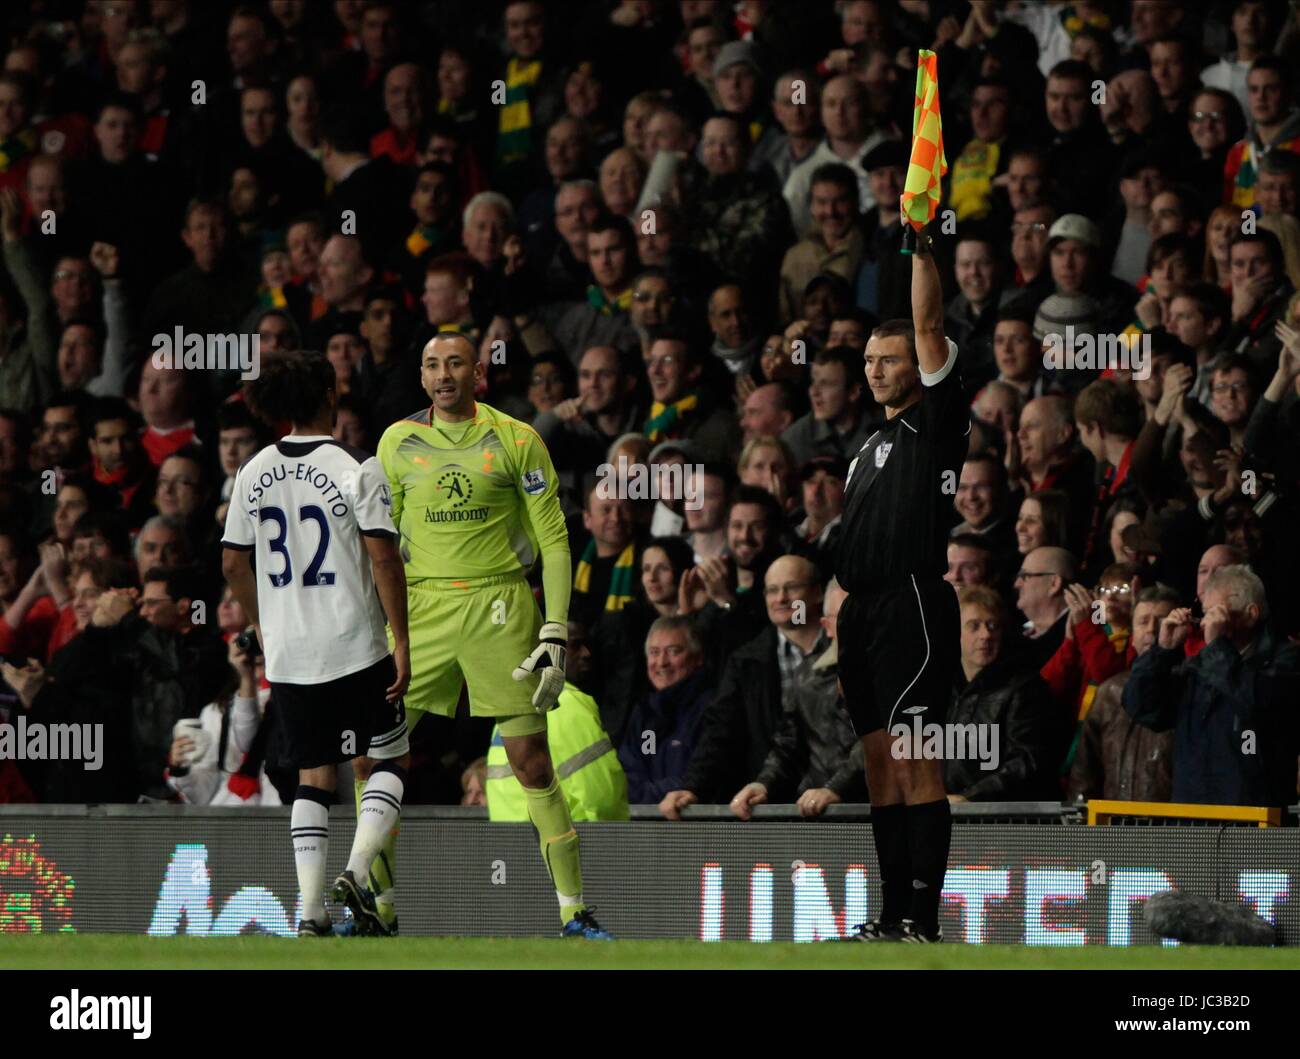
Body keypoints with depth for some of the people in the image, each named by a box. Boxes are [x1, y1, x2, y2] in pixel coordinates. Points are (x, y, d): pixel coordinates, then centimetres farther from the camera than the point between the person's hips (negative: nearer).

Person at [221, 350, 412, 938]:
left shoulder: (254, 473, 4)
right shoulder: (357, 470, -10)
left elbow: (233, 562, 9)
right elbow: (384, 558, -13)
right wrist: (401, 640, -7)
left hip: (286, 652, 4)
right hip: (355, 646, -4)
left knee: (313, 775, 10)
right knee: (388, 760, 10)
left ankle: (311, 912, 1)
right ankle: (356, 871, -10)